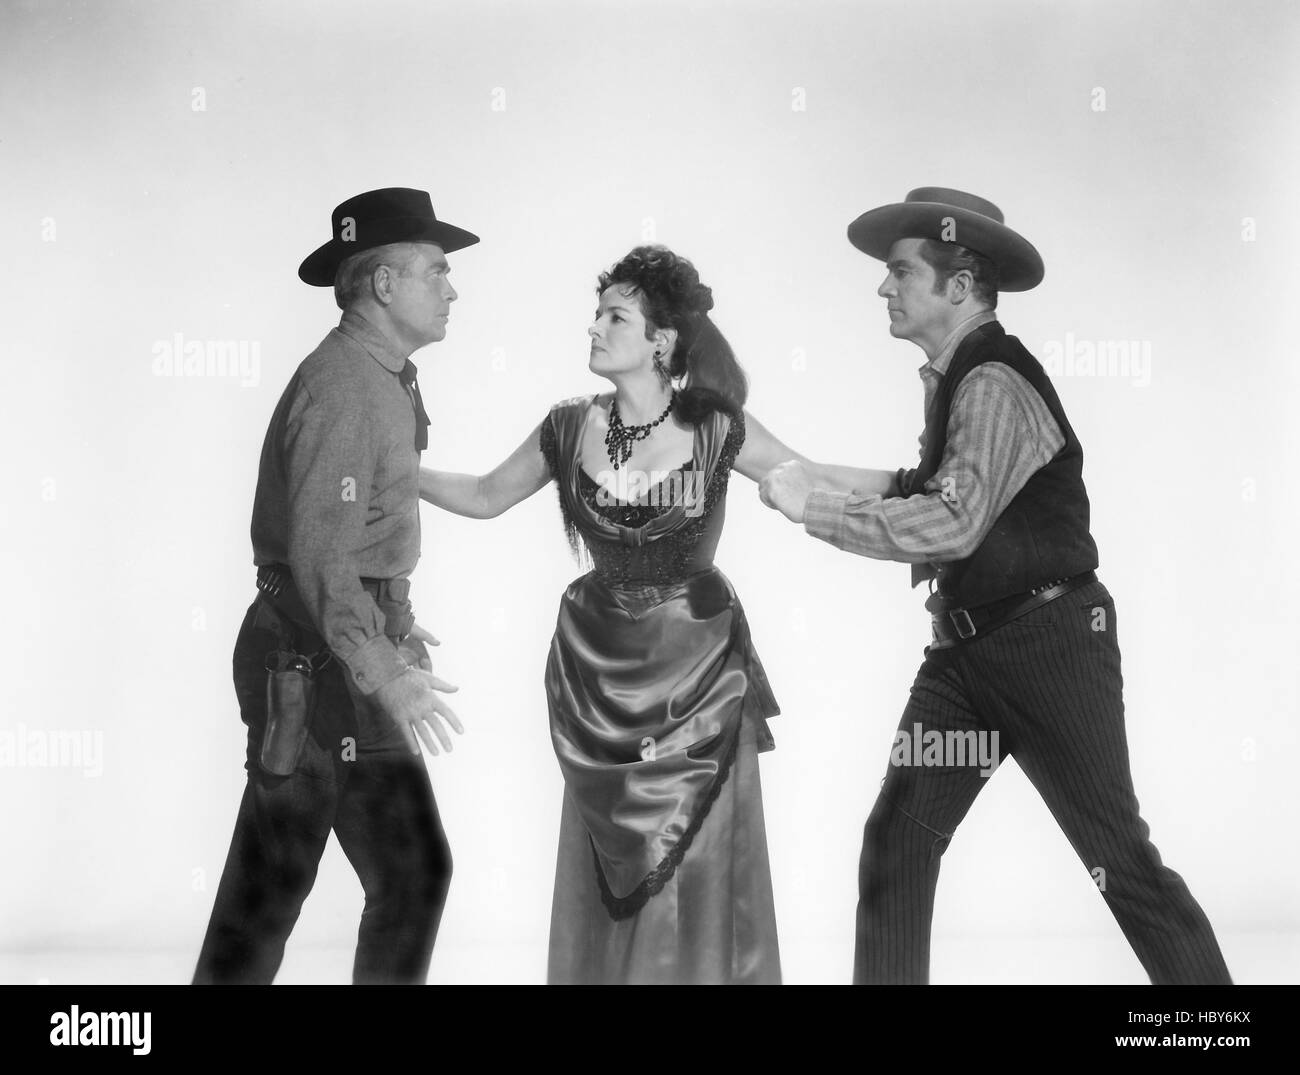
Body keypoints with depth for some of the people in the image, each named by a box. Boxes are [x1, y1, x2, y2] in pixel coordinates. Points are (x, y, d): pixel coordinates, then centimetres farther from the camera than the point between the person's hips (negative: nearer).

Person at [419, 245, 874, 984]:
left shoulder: (714, 429, -10)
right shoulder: (569, 430, -4)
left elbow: (815, 483, -2)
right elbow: (486, 496, 9)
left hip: (698, 666, -2)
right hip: (601, 668, 2)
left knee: (700, 861, 3)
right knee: (609, 863, 10)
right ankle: (609, 969, 26)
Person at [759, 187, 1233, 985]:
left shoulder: (995, 385, -19)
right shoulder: (952, 378, 10)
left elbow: (953, 523, -30)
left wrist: (813, 508, -25)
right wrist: (893, 487, 0)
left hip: (1047, 643, -9)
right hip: (968, 646, 9)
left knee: (1120, 857, 0)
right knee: (897, 843, 5)